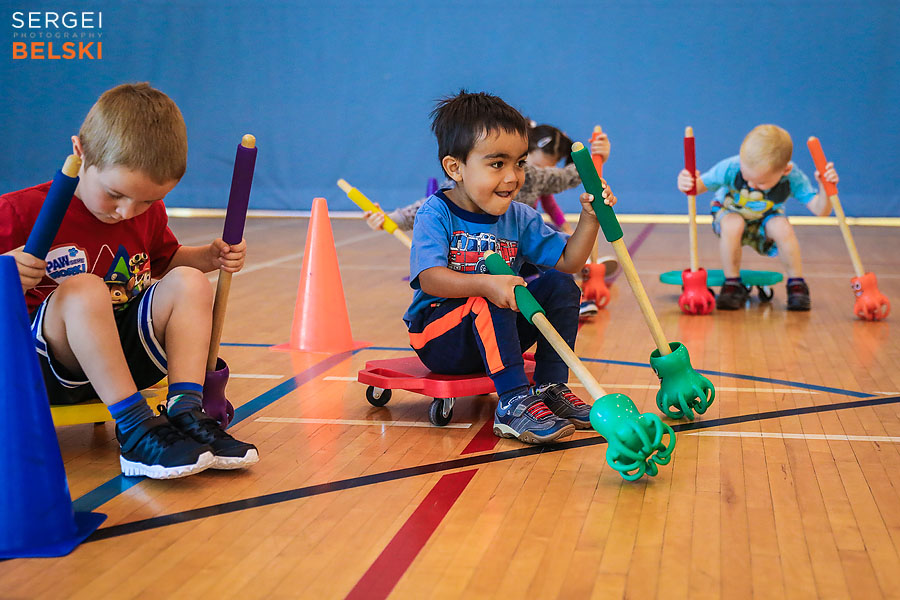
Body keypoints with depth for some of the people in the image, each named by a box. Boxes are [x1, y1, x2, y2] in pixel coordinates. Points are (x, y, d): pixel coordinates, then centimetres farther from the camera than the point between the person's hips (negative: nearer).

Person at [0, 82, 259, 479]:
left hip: (124, 353, 5)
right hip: (45, 366, -5)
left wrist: (209, 257, 6)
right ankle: (135, 428, -38)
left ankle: (185, 412, -26)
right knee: (83, 290, -35)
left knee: (188, 282, -14)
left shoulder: (147, 213, 8)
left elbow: (166, 260, 27)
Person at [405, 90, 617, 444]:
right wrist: (485, 284, -42)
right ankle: (513, 404, -35)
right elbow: (429, 279, -28)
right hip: (438, 336, -6)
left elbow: (568, 262, 2)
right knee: (488, 302, -34)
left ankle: (551, 389, -8)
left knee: (560, 286, -9)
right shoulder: (436, 214, -14)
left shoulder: (519, 218, 3)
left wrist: (589, 218, -14)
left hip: (496, 334, 6)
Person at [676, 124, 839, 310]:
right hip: (730, 212, -1)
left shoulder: (793, 178, -30)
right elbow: (701, 184, -24)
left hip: (765, 220, 1)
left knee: (783, 229, -33)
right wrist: (687, 184, -47)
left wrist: (825, 189, -51)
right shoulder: (730, 168, -33)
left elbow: (820, 210, -31)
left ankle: (797, 284, -10)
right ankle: (732, 284, -17)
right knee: (732, 226, -37)